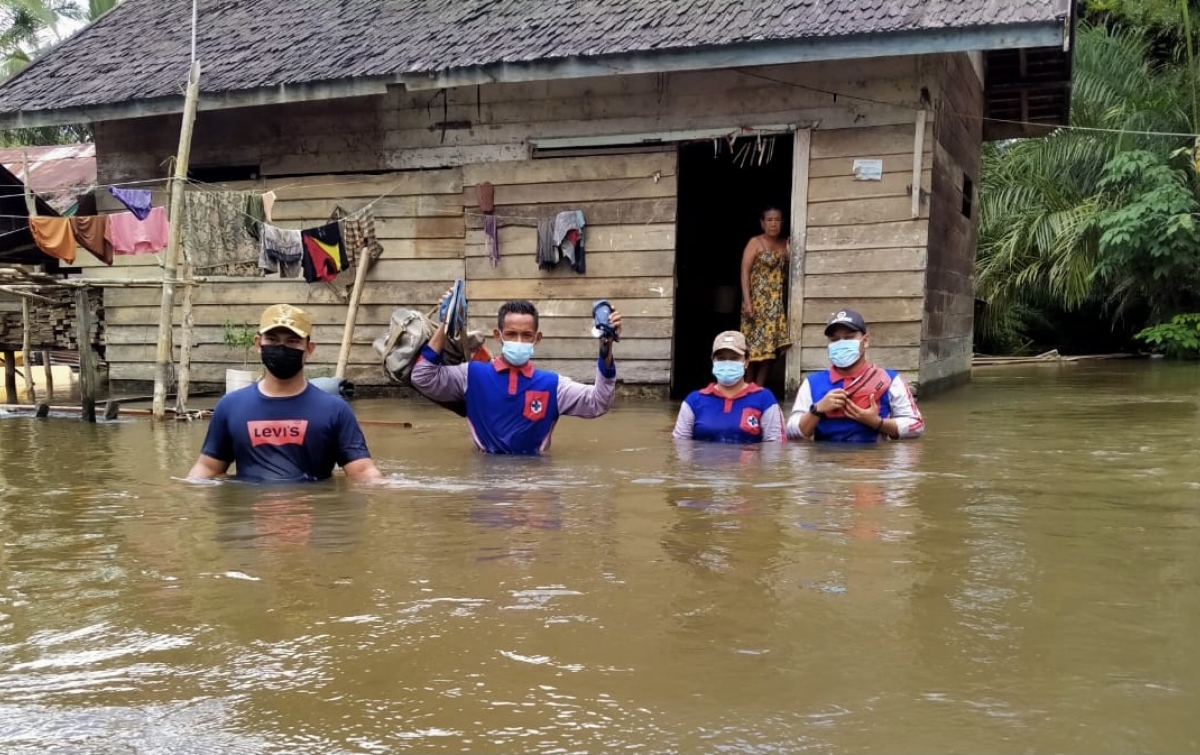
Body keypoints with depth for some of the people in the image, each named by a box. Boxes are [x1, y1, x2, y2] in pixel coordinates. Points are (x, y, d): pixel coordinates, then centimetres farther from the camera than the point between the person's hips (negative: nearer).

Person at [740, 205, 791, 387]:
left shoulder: (786, 245, 11)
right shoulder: (755, 243, -2)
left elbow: (788, 273, 11)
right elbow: (745, 272, -8)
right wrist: (747, 302, -16)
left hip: (777, 303, 4)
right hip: (757, 301, -4)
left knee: (770, 347, -1)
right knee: (754, 346, -3)